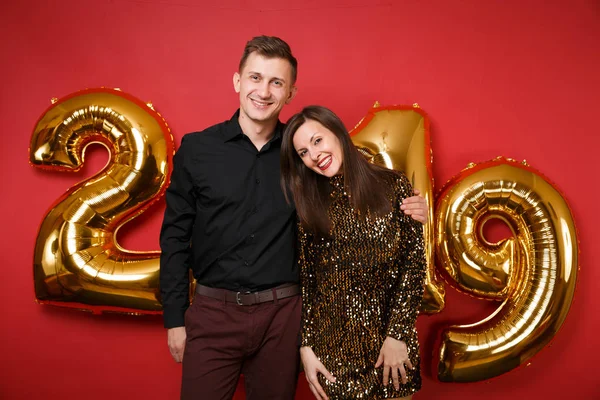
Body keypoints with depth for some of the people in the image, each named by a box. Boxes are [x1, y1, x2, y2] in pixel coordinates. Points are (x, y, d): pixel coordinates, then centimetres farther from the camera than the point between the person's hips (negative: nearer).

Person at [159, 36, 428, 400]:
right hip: (212, 314, 0)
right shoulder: (197, 149, -2)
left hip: (282, 315, 1)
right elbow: (175, 237, 1)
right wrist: (175, 318, 0)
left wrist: (406, 210, -10)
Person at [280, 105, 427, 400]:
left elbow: (414, 260, -4)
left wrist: (398, 334, -9)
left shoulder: (393, 185, -4)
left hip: (391, 336, 0)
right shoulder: (308, 203, 0)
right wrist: (305, 346, -5)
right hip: (332, 344, 1)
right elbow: (303, 279, 0)